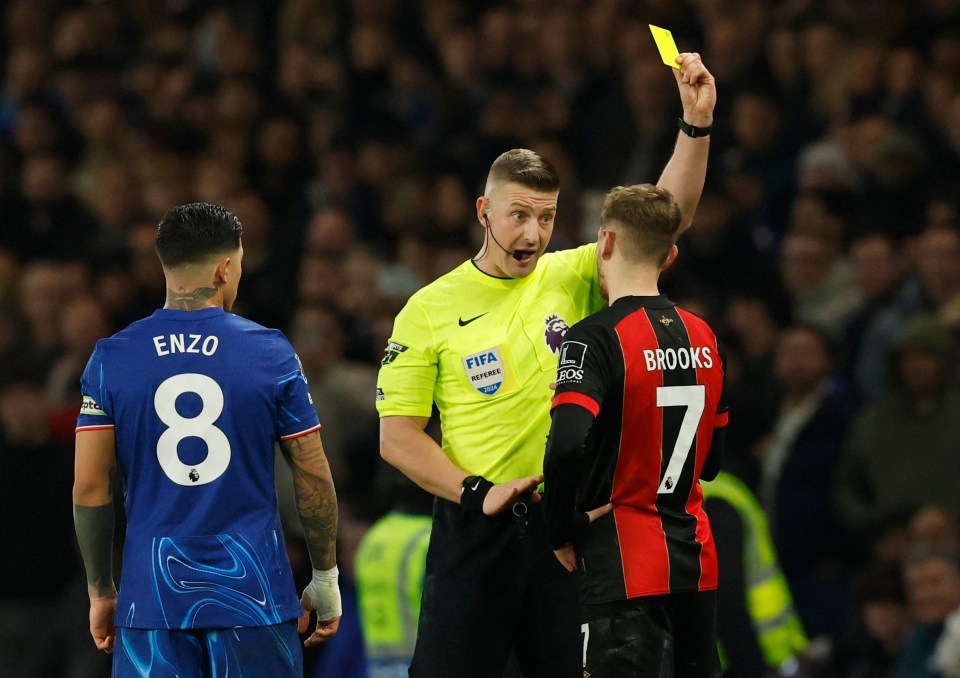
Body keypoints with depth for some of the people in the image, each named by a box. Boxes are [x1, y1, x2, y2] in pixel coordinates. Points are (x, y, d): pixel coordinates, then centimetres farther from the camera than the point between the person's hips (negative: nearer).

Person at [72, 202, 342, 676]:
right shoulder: (271, 353, -1)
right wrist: (325, 581, 13)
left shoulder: (111, 359, 1)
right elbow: (314, 480, 1)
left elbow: (89, 487, 0)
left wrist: (101, 592, 11)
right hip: (254, 597, -1)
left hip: (152, 598, 1)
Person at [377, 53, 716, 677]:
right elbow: (397, 434, -1)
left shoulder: (573, 278, 6)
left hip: (566, 525, 2)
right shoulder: (430, 309, 0)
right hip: (474, 529, -2)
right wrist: (477, 491, -13)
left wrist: (697, 123, -15)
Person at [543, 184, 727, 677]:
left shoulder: (594, 339, -12)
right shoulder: (705, 339, 10)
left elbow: (567, 446, -26)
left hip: (625, 573, -7)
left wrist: (563, 533, -12)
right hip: (697, 563, 7)